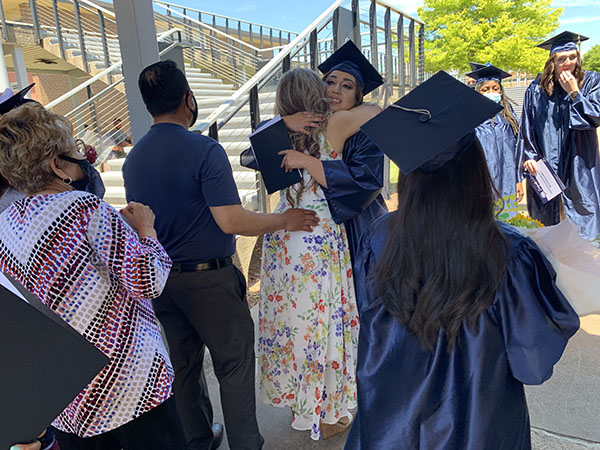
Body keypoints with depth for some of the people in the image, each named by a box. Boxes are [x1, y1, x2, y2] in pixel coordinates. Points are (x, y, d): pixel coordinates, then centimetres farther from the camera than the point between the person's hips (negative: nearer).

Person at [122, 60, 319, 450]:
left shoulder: (133, 158, 3)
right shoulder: (205, 150, -19)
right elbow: (231, 221, -25)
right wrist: (285, 221, -11)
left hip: (159, 279, 7)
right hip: (208, 278, -7)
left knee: (184, 363, 20)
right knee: (234, 363, 9)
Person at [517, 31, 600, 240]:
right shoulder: (537, 89, 2)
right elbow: (527, 126, 3)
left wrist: (573, 92, -13)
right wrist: (529, 156, -5)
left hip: (579, 163, 0)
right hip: (546, 165, 1)